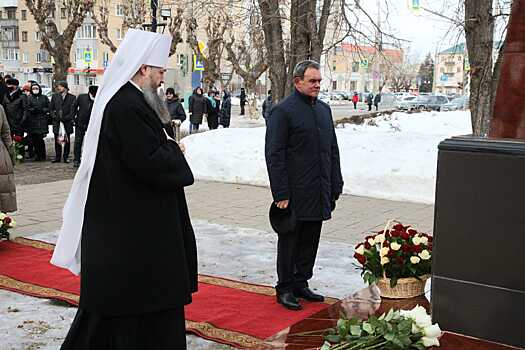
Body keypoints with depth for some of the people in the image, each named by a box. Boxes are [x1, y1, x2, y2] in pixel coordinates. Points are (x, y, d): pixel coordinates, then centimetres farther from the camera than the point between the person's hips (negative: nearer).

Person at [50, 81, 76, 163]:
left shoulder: (72, 97, 1)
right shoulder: (55, 96, 11)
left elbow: (73, 110, -3)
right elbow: (51, 108, 12)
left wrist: (65, 118, -11)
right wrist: (54, 116, -4)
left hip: (67, 122, -2)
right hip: (57, 122, 2)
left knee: (67, 141, 3)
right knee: (57, 141, 5)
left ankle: (65, 157, 11)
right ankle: (57, 157, 12)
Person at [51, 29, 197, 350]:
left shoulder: (121, 100, 11)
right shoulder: (127, 107, -21)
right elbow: (153, 164, -25)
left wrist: (167, 147, 2)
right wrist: (173, 149, -7)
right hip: (134, 231, -10)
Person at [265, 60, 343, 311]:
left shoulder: (324, 109, 14)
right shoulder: (282, 111, -9)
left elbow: (333, 151, 19)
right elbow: (274, 155, -12)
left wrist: (336, 185, 13)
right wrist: (281, 193, -16)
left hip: (319, 193, 7)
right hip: (294, 193, -7)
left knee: (310, 242, 14)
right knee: (289, 241, 4)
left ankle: (301, 283, 27)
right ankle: (285, 289, 16)